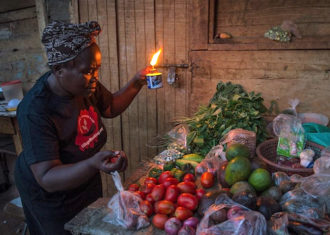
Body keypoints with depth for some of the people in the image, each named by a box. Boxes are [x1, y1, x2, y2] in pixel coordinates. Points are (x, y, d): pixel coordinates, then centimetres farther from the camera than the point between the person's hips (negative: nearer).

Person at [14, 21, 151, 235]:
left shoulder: (86, 84, -15)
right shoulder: (35, 111, -34)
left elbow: (111, 108, 5)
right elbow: (47, 178, -33)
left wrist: (136, 84, -9)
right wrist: (93, 165, -51)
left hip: (85, 178, 7)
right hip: (51, 194, -6)